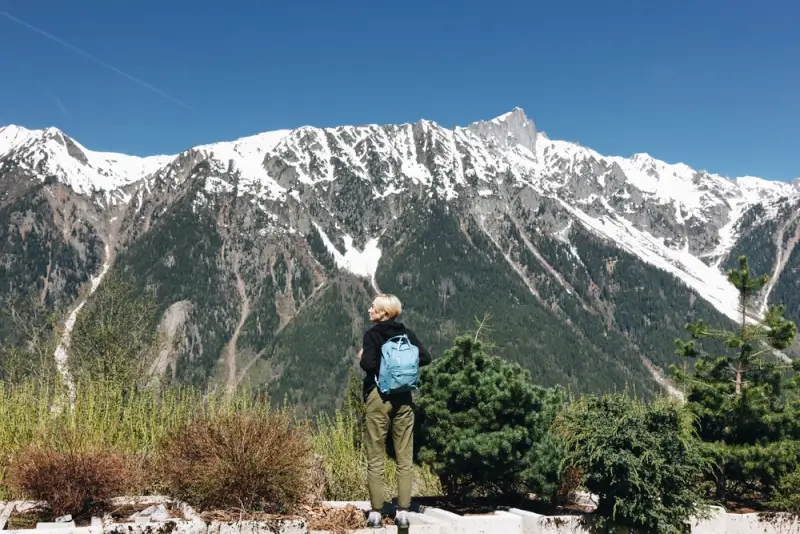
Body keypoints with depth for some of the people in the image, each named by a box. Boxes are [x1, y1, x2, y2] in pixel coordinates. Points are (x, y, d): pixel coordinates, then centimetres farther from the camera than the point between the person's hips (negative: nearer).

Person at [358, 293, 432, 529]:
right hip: (403, 398, 4)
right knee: (405, 458, 7)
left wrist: (362, 357, 3)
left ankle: (376, 512, 4)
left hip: (378, 396, -3)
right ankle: (403, 512, 6)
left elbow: (368, 364, -18)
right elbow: (425, 357, -1)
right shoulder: (407, 333, 5)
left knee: (376, 458, 4)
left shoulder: (372, 334, -7)